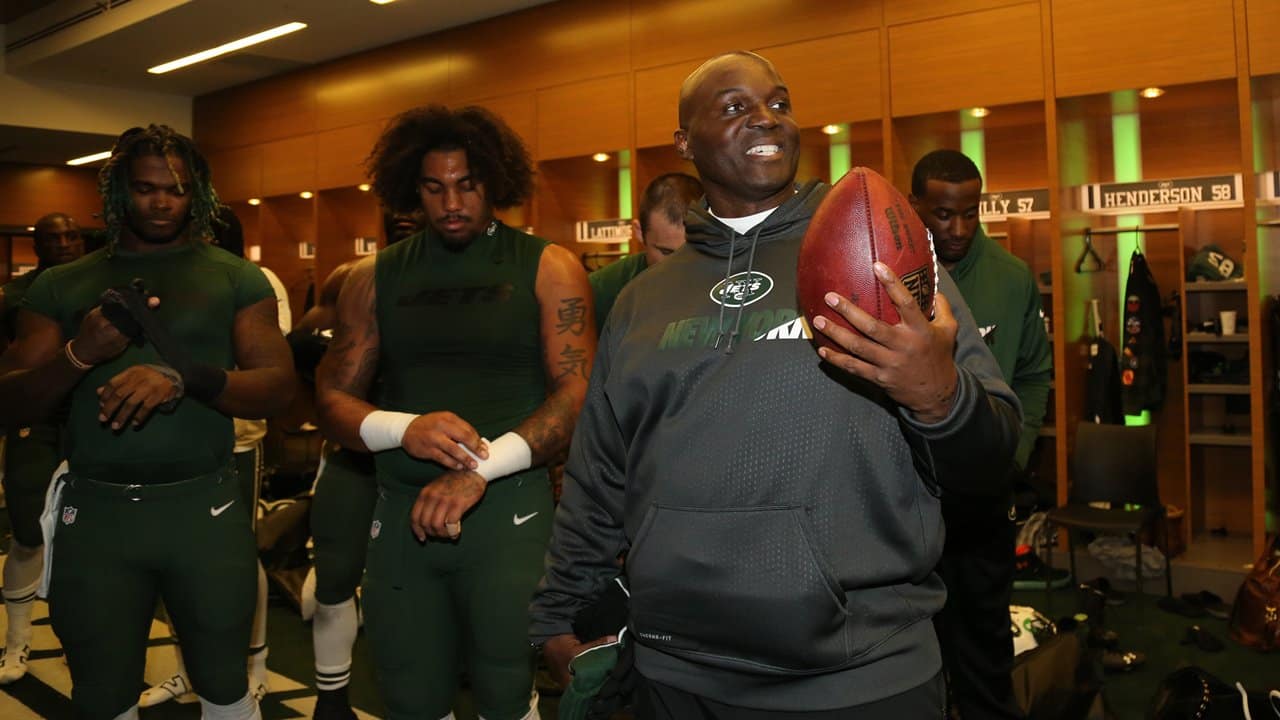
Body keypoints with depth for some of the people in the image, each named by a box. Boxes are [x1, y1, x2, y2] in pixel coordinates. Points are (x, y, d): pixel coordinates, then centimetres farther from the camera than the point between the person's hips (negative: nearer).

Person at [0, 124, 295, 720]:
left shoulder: (236, 279, 2)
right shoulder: (61, 285, 7)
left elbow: (277, 387, -7)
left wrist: (184, 378, -24)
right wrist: (78, 355, -17)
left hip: (204, 509, -1)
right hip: (94, 513, 2)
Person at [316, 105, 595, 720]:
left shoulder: (547, 269, 0)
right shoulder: (374, 278, 8)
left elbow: (578, 392, -9)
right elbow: (333, 401, 5)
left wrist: (481, 469, -20)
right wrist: (403, 428, -17)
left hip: (510, 509, -3)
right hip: (402, 512, 3)